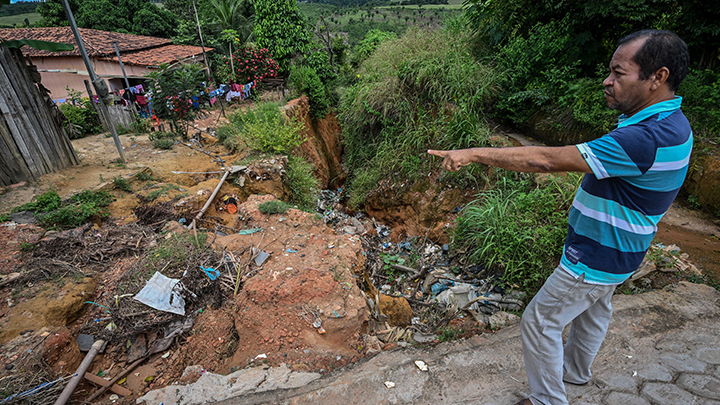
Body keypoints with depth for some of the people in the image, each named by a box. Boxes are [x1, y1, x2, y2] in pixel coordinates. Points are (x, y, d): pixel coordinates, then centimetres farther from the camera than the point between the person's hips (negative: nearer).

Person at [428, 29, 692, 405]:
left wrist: (474, 154, -30)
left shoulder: (647, 139, -34)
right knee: (593, 311, 29)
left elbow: (547, 160, -35)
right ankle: (575, 369, 55)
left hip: (594, 260, -10)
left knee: (539, 322, 5)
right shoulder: (669, 122, 0)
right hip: (609, 249, 10)